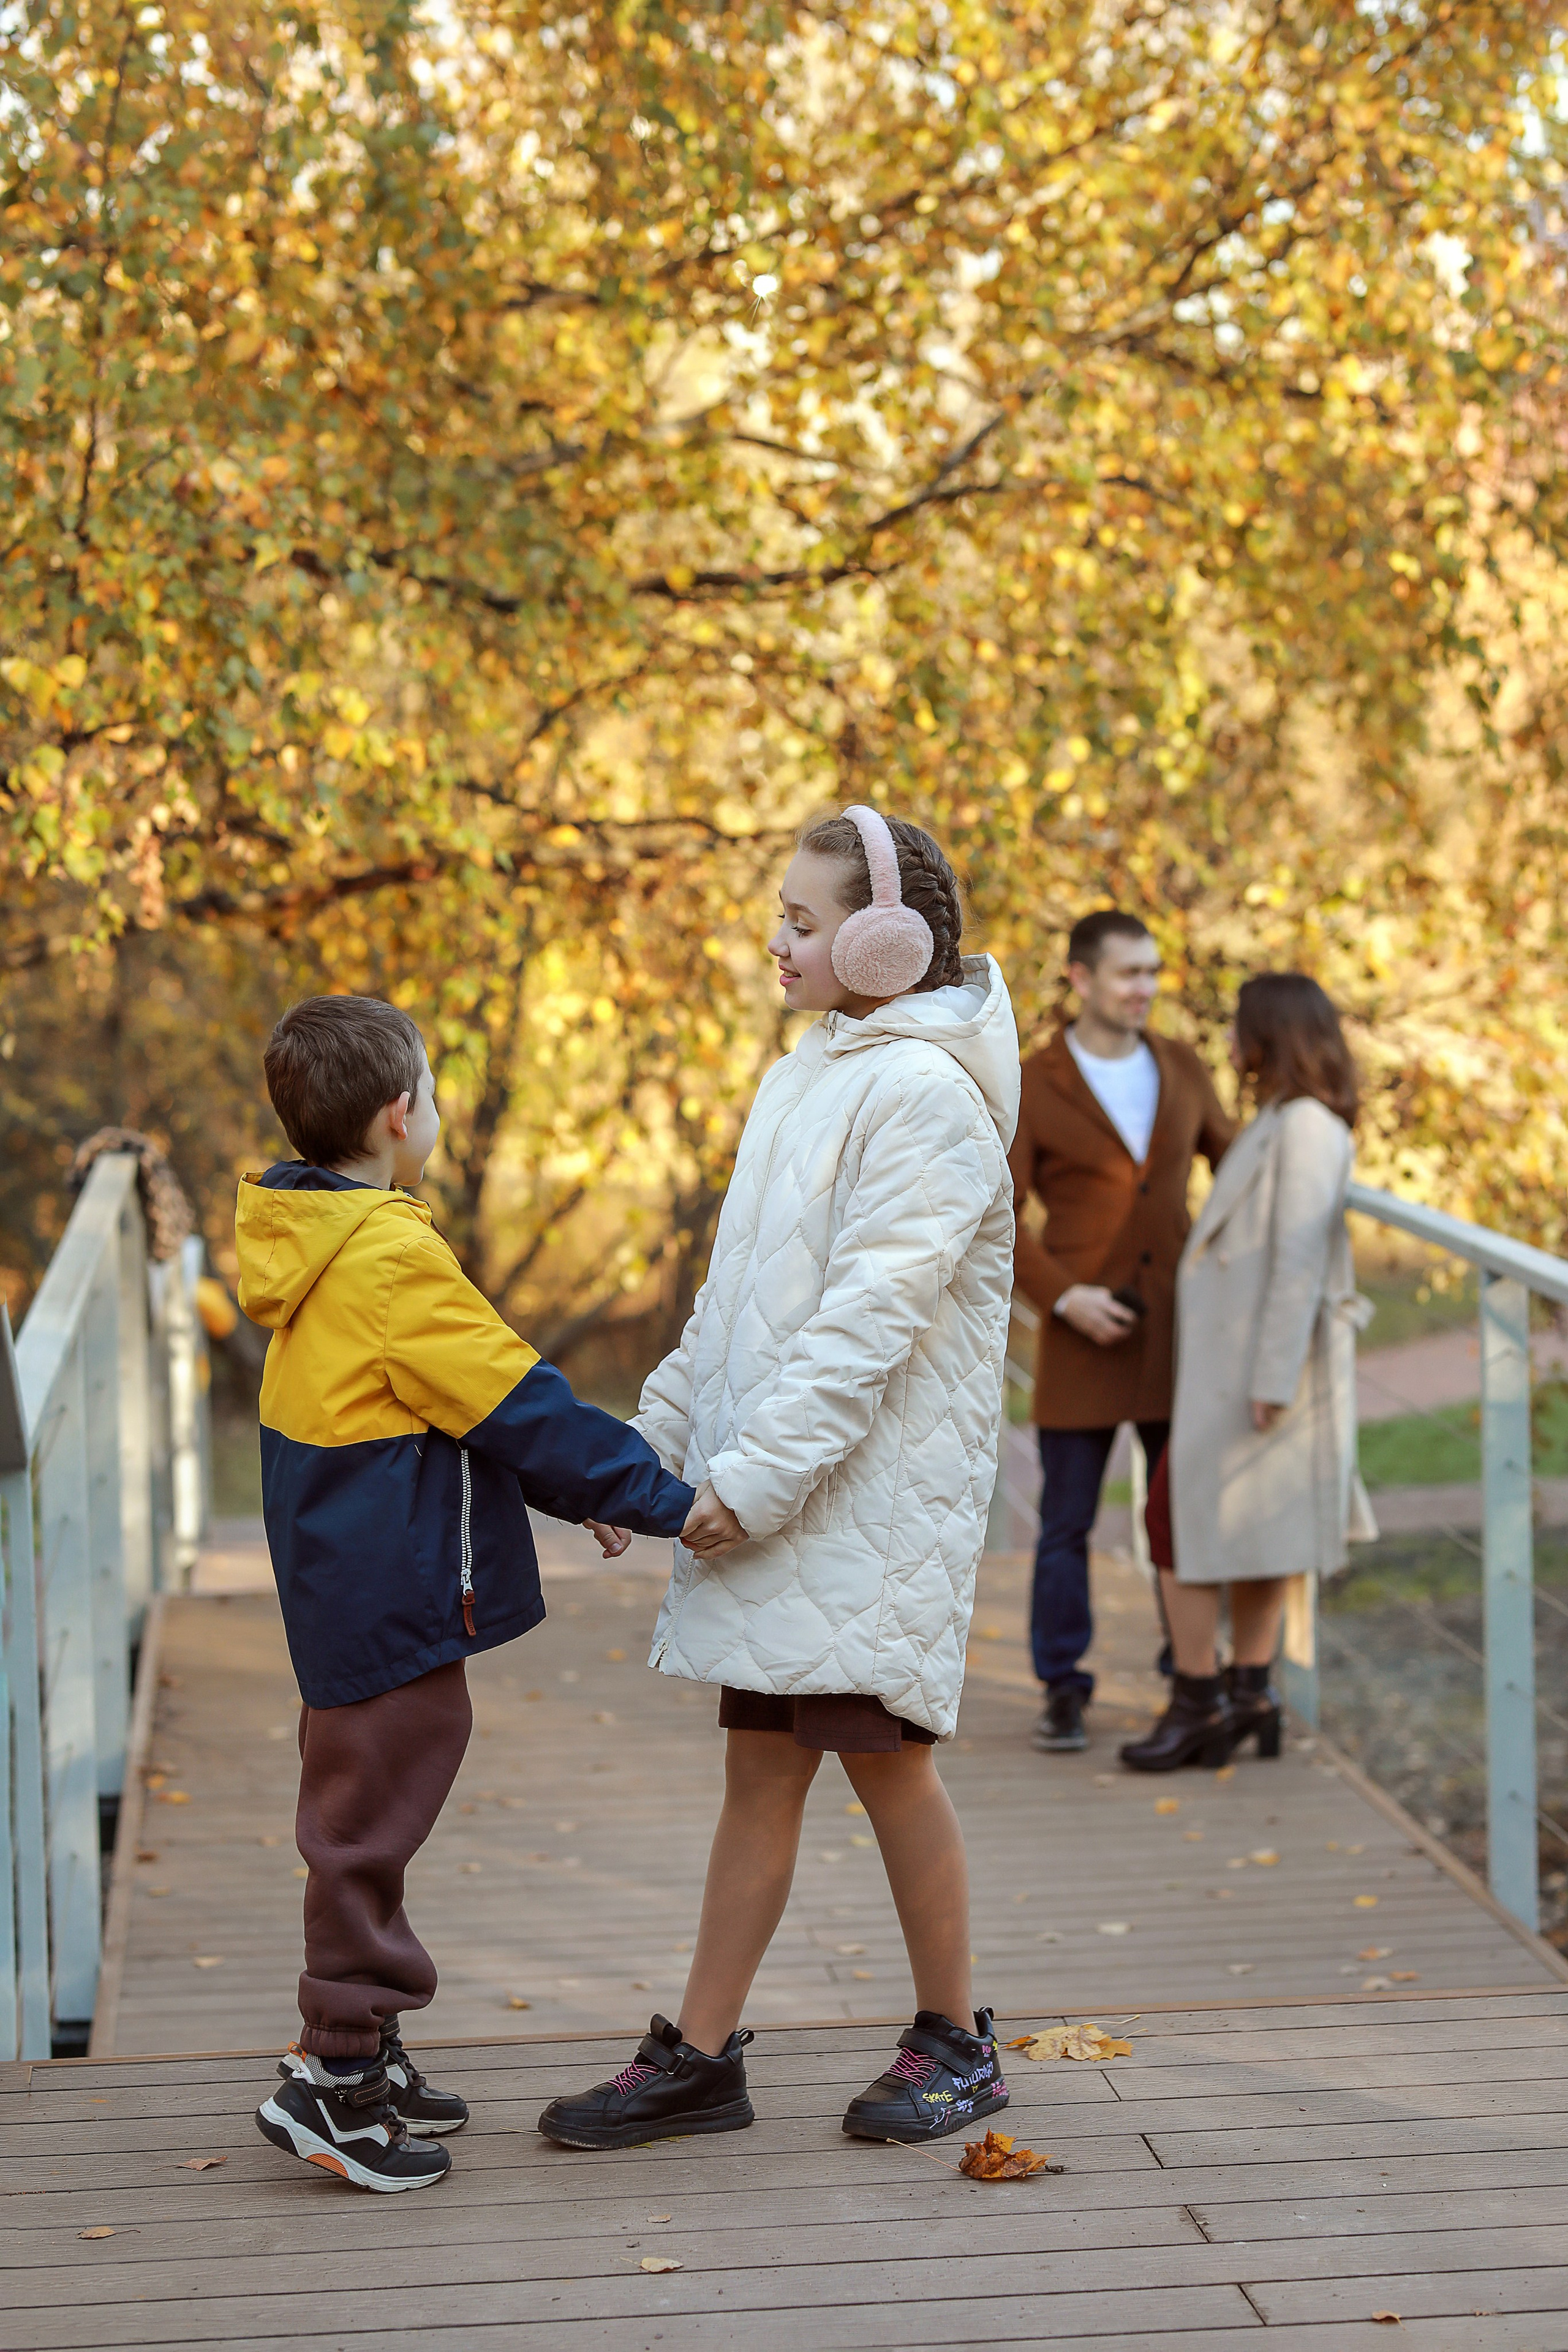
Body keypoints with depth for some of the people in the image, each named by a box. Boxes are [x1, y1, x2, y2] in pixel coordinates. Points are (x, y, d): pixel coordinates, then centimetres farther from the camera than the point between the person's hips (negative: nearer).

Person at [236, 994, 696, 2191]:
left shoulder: (315, 1249, 10)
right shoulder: (392, 1261, -20)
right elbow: (521, 1407, -18)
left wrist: (577, 1493, 19)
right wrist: (666, 1499, -10)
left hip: (343, 1588, 10)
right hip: (396, 1597, -10)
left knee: (360, 1821, 17)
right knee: (370, 1827, -3)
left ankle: (361, 2055, 26)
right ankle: (336, 2071, 4)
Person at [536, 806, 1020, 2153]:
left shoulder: (925, 1096, -13)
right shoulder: (804, 1081, 15)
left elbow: (872, 1316, -19)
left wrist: (760, 1476, -21)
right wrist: (658, 1444, 14)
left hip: (877, 1489, -8)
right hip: (766, 1489, 8)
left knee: (884, 1753, 0)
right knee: (760, 1761, 9)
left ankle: (957, 2042, 15)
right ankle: (699, 2058, 11)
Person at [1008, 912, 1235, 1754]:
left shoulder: (1181, 1067, 6)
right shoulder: (1032, 1087, -6)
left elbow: (1227, 1157, 21)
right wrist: (1062, 1296, -18)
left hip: (1175, 1327, 3)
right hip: (1084, 1332, -3)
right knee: (1066, 1522, 1)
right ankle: (1062, 1692, 12)